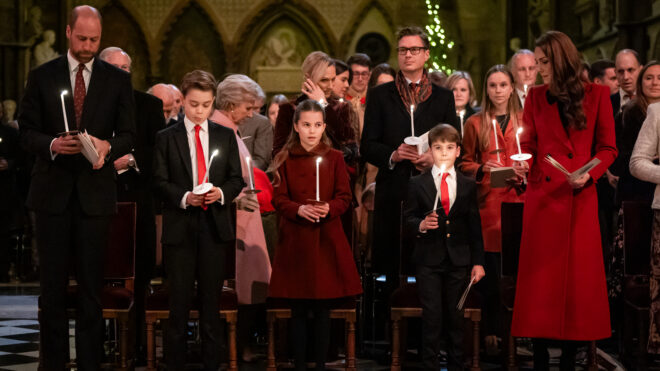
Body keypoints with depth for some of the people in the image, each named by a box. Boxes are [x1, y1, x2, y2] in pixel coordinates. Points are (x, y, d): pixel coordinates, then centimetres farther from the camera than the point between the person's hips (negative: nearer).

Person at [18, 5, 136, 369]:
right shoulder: (42, 76, 4)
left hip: (95, 192, 0)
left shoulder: (118, 79, 5)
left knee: (91, 283, 3)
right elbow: (26, 132, 2)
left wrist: (107, 146, -16)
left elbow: (127, 134, 6)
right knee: (53, 282, 5)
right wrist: (53, 144, -18)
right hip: (52, 191, 0)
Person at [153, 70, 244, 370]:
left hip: (215, 225, 2)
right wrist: (184, 197, -16)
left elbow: (237, 178, 8)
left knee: (211, 298, 6)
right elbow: (160, 181, 0)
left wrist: (221, 193, -12)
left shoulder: (226, 136, 10)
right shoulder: (166, 138, 4)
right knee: (180, 298, 2)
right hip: (179, 227, -2)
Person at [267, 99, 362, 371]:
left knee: (323, 310, 3)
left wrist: (328, 208, -17)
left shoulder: (334, 158, 5)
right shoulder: (284, 159, 4)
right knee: (298, 310, 3)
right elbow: (278, 199, 0)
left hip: (327, 240, 0)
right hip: (295, 239, 0)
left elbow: (344, 198, 3)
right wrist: (299, 209, -19)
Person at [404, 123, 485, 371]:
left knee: (456, 317, 6)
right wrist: (420, 225, -19)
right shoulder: (417, 184, 3)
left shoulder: (468, 186, 9)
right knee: (432, 318, -3)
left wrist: (478, 262, 5)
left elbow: (474, 226, 9)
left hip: (458, 260, 2)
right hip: (428, 260, -2)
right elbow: (408, 218, 4)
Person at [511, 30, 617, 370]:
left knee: (578, 275, 1)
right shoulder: (536, 97, 8)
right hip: (543, 195, 1)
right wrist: (523, 160, -11)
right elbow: (529, 144, 10)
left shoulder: (596, 95, 2)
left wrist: (588, 174, -12)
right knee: (541, 274, 1)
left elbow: (608, 148, 4)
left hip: (580, 198, -1)